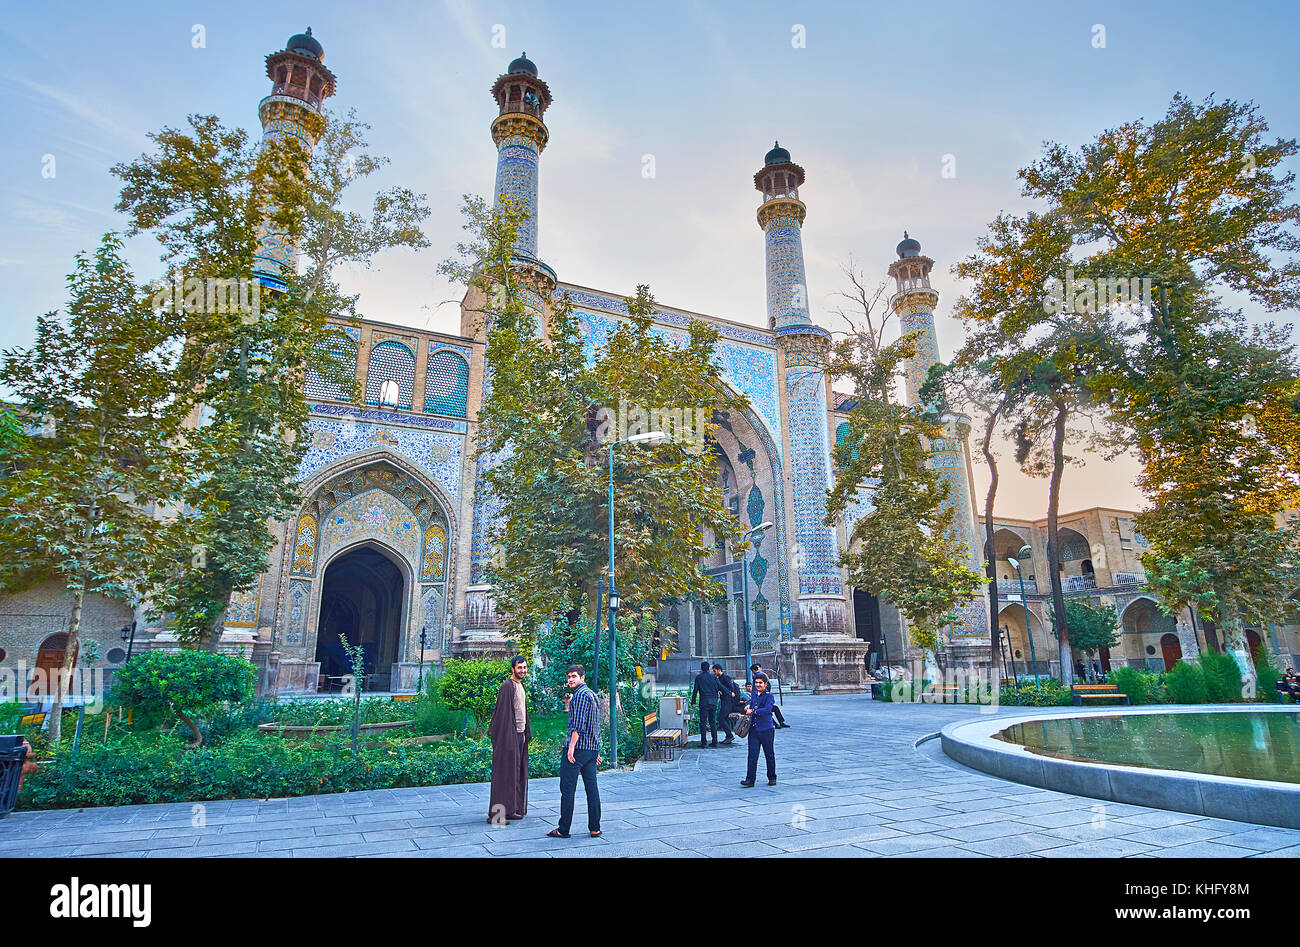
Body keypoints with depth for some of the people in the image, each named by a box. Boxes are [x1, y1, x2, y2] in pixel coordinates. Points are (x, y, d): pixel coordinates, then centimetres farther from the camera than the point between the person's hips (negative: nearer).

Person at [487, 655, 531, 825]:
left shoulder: (520, 686, 15)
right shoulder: (507, 687, -14)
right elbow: (504, 713, -19)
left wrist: (525, 733, 16)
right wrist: (508, 737, -22)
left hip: (520, 733, 9)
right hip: (510, 734, -9)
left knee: (518, 771, 14)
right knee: (507, 772, -6)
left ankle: (515, 807, 22)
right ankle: (498, 813, 0)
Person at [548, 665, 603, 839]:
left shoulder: (580, 694, -10)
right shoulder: (592, 694, 19)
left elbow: (578, 723, -20)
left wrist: (572, 746, -22)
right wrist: (596, 751, 24)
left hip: (577, 748, -9)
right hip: (592, 748, 9)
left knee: (567, 789, -2)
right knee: (591, 788, 8)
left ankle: (563, 829, 3)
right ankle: (595, 828, 10)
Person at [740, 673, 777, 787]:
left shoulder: (769, 696, -7)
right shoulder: (754, 694, 12)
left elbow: (767, 709, -21)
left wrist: (753, 711, -16)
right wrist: (748, 706, 8)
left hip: (766, 729, -5)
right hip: (753, 728, 5)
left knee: (769, 754, 8)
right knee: (752, 754, -2)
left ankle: (772, 777, 23)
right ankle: (750, 779, -3)